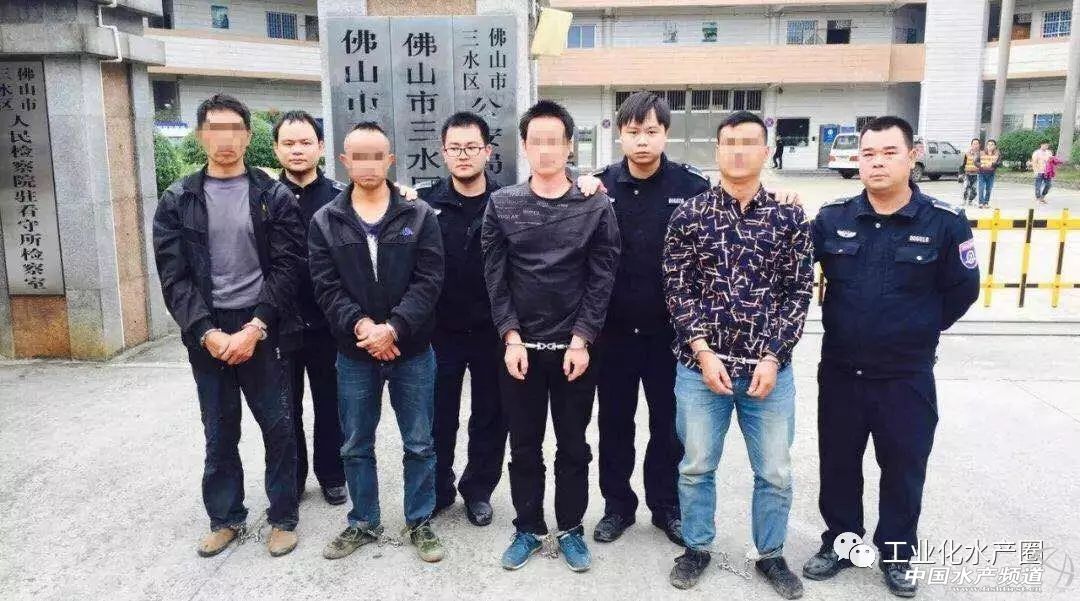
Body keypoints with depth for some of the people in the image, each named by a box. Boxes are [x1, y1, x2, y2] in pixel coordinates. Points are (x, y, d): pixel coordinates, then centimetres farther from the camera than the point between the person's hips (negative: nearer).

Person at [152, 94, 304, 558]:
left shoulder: (274, 197, 0)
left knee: (278, 427, 5)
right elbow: (173, 277, -1)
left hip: (263, 330, -1)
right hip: (207, 334, 2)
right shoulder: (177, 201, 4)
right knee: (219, 432, 12)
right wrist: (207, 333, -13)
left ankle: (283, 517, 21)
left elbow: (287, 268, -6)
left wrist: (254, 328, -15)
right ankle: (225, 517, 28)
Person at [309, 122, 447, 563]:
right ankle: (363, 523, 32)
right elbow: (326, 287, -5)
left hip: (412, 351, -1)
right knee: (356, 445, 14)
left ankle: (420, 523, 26)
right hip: (353, 353, 2)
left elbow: (428, 281, -10)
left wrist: (393, 328, -20)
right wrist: (360, 325, -20)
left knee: (419, 444, 9)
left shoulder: (419, 216, -2)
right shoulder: (325, 222, 2)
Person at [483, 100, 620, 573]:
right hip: (519, 346, 1)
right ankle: (528, 529, 29)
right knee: (524, 446, 12)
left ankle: (571, 529, 29)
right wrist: (511, 337, -8)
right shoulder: (501, 204, 1)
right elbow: (495, 276, -1)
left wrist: (581, 340, -10)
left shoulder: (597, 206, -2)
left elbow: (601, 278, -4)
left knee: (573, 446, 12)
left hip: (574, 347, -1)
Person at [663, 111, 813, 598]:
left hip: (768, 367, 1)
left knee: (775, 472, 12)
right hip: (701, 365, -1)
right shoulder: (689, 215, -2)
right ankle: (697, 548, 33)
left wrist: (773, 358, -8)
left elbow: (798, 293, 0)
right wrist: (703, 351, -11)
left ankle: (771, 555, 33)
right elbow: (677, 289, -3)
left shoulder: (790, 218, 1)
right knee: (696, 466, 12)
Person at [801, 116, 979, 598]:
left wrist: (923, 329, 5)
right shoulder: (832, 218, -4)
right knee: (838, 464, 15)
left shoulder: (944, 223, -9)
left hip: (907, 377, -1)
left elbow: (963, 289, 1)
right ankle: (839, 542, 36)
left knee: (903, 469, 13)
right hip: (840, 372, 2)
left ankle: (896, 553, 34)